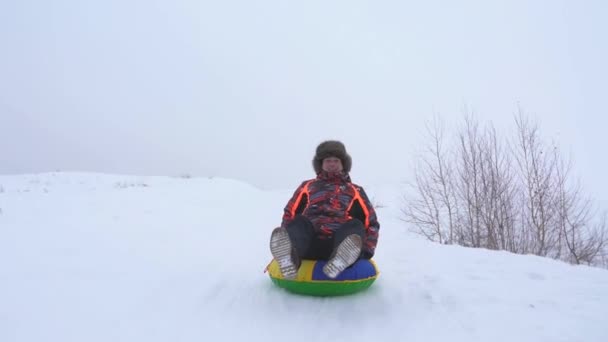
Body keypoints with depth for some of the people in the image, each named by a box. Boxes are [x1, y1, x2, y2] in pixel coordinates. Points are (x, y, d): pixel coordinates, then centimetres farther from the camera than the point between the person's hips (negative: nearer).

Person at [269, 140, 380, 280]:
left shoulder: (354, 191, 21)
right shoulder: (307, 187, 22)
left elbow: (370, 222, 16)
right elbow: (289, 215, 18)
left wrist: (366, 252, 3)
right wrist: (285, 239, 2)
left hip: (339, 243, 0)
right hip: (309, 244, 1)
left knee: (355, 225, -28)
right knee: (299, 222, -28)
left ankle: (340, 260, -60)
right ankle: (290, 257, -60)